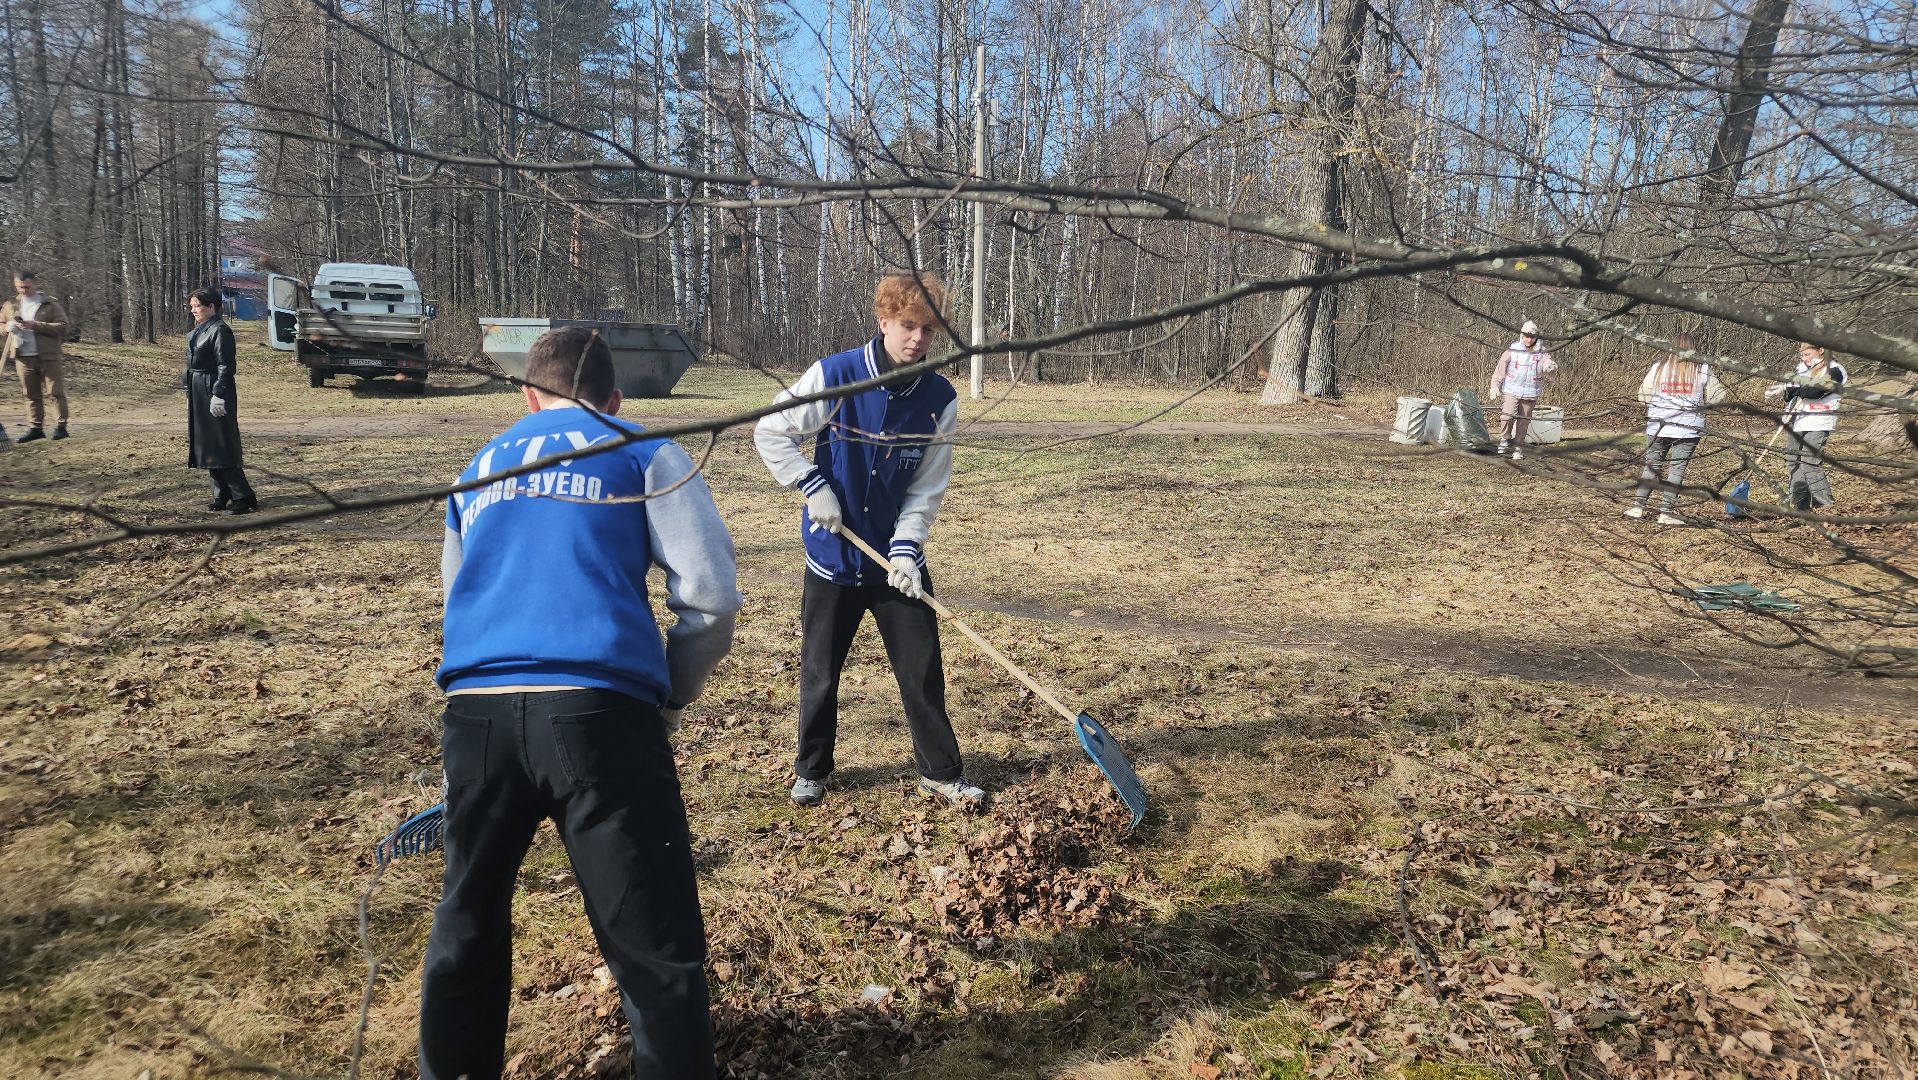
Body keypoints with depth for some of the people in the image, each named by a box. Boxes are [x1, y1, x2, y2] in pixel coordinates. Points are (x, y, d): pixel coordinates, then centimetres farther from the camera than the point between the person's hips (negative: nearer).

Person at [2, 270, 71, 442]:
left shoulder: (50, 304, -1)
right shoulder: (10, 305, 12)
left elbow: (62, 327, -9)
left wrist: (36, 325, -18)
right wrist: (9, 327, -4)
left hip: (48, 357, -4)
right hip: (23, 358, 4)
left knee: (55, 392, -4)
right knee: (32, 395, 8)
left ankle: (61, 426, -1)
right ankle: (35, 427, 13)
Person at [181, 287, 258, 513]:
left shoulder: (220, 330, -14)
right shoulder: (197, 330, 14)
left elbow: (225, 366, -18)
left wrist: (218, 395, -22)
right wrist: (187, 381, 20)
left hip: (214, 392, -10)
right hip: (198, 393, 10)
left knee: (222, 447, -9)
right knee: (206, 446, 11)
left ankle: (243, 497, -4)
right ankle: (222, 496, 18)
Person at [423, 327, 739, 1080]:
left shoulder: (478, 469, 27)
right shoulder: (643, 452, 13)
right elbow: (711, 595, 2)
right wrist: (671, 697, 16)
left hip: (477, 709, 5)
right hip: (600, 711, -4)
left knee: (468, 926, 25)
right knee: (657, 951, 2)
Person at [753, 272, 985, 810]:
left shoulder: (939, 398, -7)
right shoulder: (833, 376, -14)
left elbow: (928, 486, -4)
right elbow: (770, 433, -6)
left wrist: (906, 547, -15)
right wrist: (812, 485, -13)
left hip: (897, 557, 2)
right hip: (833, 557, -1)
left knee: (923, 670, 4)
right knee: (820, 672, 10)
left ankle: (941, 772, 21)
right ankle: (811, 769, 30)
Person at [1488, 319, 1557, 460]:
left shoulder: (1541, 353, 1)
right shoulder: (1512, 350, -2)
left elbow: (1550, 363, -12)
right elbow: (1500, 368, 2)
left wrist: (1551, 366, -36)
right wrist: (1495, 386, -3)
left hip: (1530, 394, 2)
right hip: (1511, 390, -2)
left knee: (1523, 422, 7)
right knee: (1507, 415, -22)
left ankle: (1518, 448, 21)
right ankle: (1504, 439, 3)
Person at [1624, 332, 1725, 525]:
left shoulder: (1659, 367, 2)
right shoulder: (1703, 369, -2)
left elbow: (1643, 395, 5)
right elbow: (1716, 397, 2)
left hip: (1658, 427, 2)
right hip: (1688, 428, -2)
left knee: (1651, 465, 12)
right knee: (1676, 468, 1)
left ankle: (1638, 505, 11)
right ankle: (1665, 511, -2)